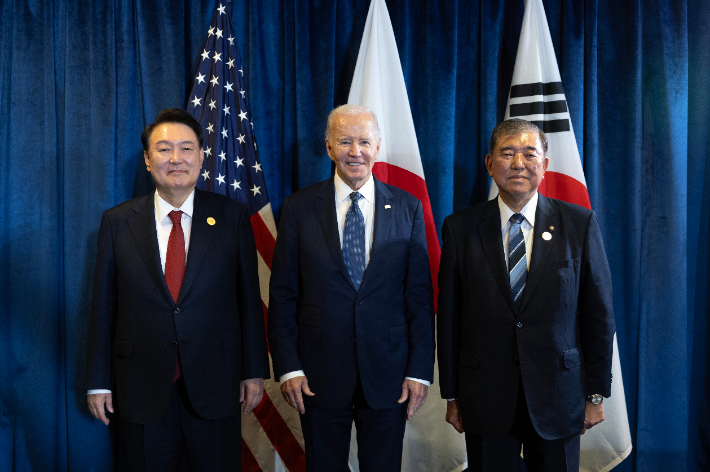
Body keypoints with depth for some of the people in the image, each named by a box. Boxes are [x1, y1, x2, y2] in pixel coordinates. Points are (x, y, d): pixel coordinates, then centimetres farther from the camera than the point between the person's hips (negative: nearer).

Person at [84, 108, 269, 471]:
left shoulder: (232, 217, -1)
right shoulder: (117, 222, 1)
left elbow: (248, 297, 1)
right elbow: (103, 305, 3)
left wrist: (254, 371, 2)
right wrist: (98, 382, 3)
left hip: (214, 385, 0)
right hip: (142, 388, 1)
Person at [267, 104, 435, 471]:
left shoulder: (408, 208, 1)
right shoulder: (298, 208, 0)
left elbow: (420, 295, 1)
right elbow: (282, 294, 1)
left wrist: (420, 371, -3)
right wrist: (288, 367, -5)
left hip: (388, 372, 1)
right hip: (319, 375, 0)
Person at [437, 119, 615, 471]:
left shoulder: (579, 223, -1)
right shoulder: (460, 228, -1)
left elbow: (599, 312, 1)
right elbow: (449, 316, 2)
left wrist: (596, 393, 1)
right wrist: (451, 395, 3)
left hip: (558, 399, 0)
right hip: (486, 400, 0)